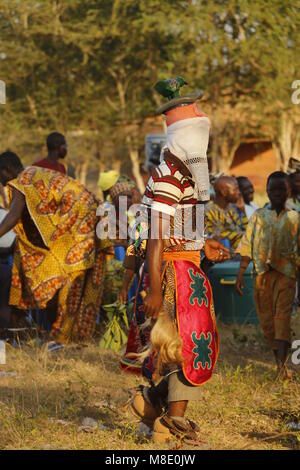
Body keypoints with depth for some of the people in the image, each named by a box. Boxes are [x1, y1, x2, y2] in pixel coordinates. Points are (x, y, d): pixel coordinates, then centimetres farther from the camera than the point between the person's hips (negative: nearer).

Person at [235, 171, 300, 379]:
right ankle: (279, 360, 17)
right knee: (266, 319, 5)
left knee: (282, 317, -14)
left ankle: (283, 363, -24)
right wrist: (241, 274, 2)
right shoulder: (258, 216, 9)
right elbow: (247, 247, 8)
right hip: (262, 274, 2)